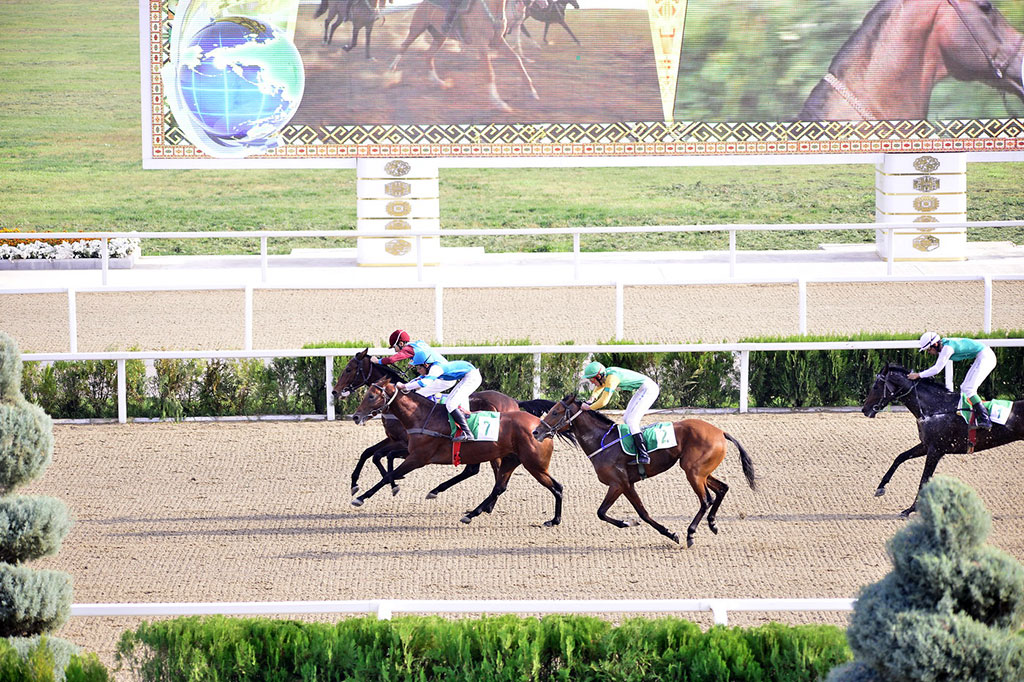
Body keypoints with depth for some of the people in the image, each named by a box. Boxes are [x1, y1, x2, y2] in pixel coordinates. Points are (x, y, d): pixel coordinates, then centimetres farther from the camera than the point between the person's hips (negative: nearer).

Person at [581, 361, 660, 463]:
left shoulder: (611, 378, -25)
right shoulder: (606, 373, 4)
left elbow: (603, 402, -26)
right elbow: (600, 387, 25)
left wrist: (589, 407, -10)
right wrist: (593, 398, 6)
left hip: (649, 389, -10)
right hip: (641, 390, 10)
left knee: (631, 421, -16)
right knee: (626, 419, 14)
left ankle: (643, 455, -22)